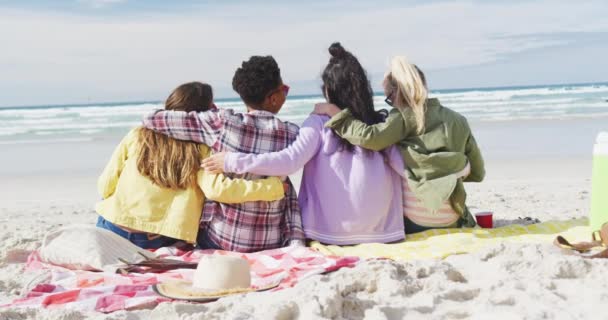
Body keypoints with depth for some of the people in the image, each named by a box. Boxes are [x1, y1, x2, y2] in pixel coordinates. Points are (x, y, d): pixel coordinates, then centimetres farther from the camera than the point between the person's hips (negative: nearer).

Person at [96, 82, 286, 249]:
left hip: (113, 228, 1)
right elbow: (216, 189, -22)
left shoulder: (138, 135, 1)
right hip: (159, 242, -1)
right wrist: (274, 187, -16)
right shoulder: (200, 150, -5)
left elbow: (105, 186, 2)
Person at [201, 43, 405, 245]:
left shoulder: (319, 123, -6)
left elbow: (290, 161, -15)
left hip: (329, 232, -2)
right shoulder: (380, 125, 0)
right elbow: (406, 167, -3)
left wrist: (233, 161, -12)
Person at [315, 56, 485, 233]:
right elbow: (477, 173, 11)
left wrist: (334, 112, -12)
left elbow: (371, 138, -22)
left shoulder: (407, 115, -7)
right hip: (450, 220, 6)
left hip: (413, 219, -5)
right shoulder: (458, 120, 8)